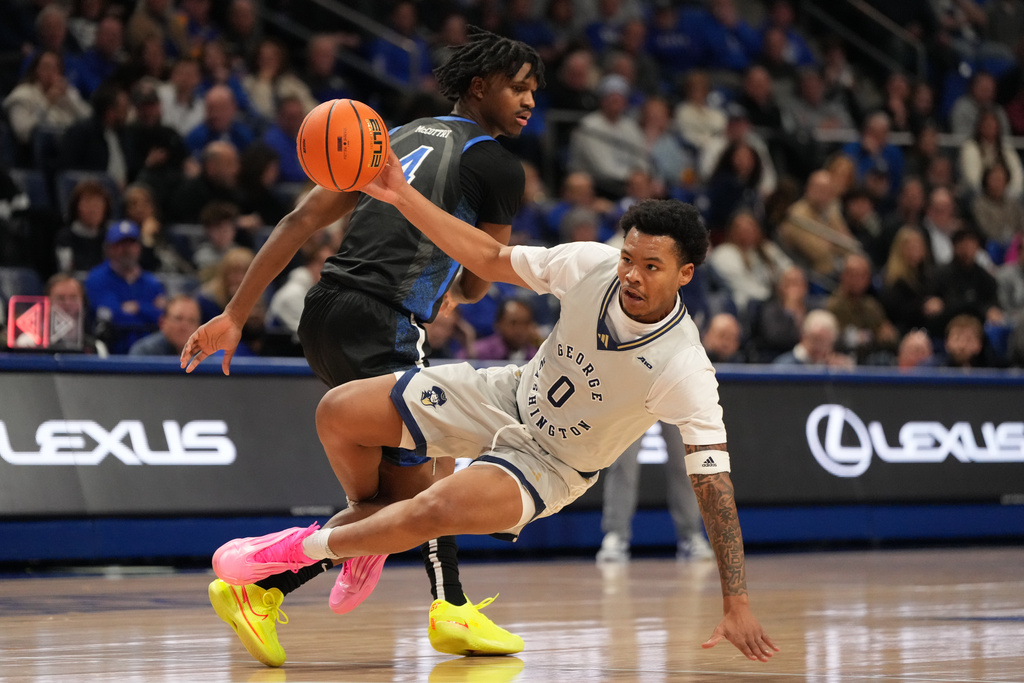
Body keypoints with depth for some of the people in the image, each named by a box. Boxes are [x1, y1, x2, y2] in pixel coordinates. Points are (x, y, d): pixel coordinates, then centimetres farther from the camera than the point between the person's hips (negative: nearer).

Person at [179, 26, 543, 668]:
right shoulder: (499, 165, 3)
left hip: (324, 316, 9)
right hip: (379, 325, -9)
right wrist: (449, 287, 35)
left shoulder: (401, 136, 23)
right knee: (406, 493, -2)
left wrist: (234, 316, 13)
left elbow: (303, 218, 15)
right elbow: (476, 285, 9)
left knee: (435, 452, 21)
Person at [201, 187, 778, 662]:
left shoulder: (685, 369, -31)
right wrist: (403, 197, -13)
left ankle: (304, 547, -3)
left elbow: (714, 482, -30)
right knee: (339, 412, -6)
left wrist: (738, 606, -33)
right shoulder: (593, 264, -20)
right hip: (512, 397, 5)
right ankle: (371, 522, 24)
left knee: (437, 510, -31)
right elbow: (492, 260, -5)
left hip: (552, 465, -5)